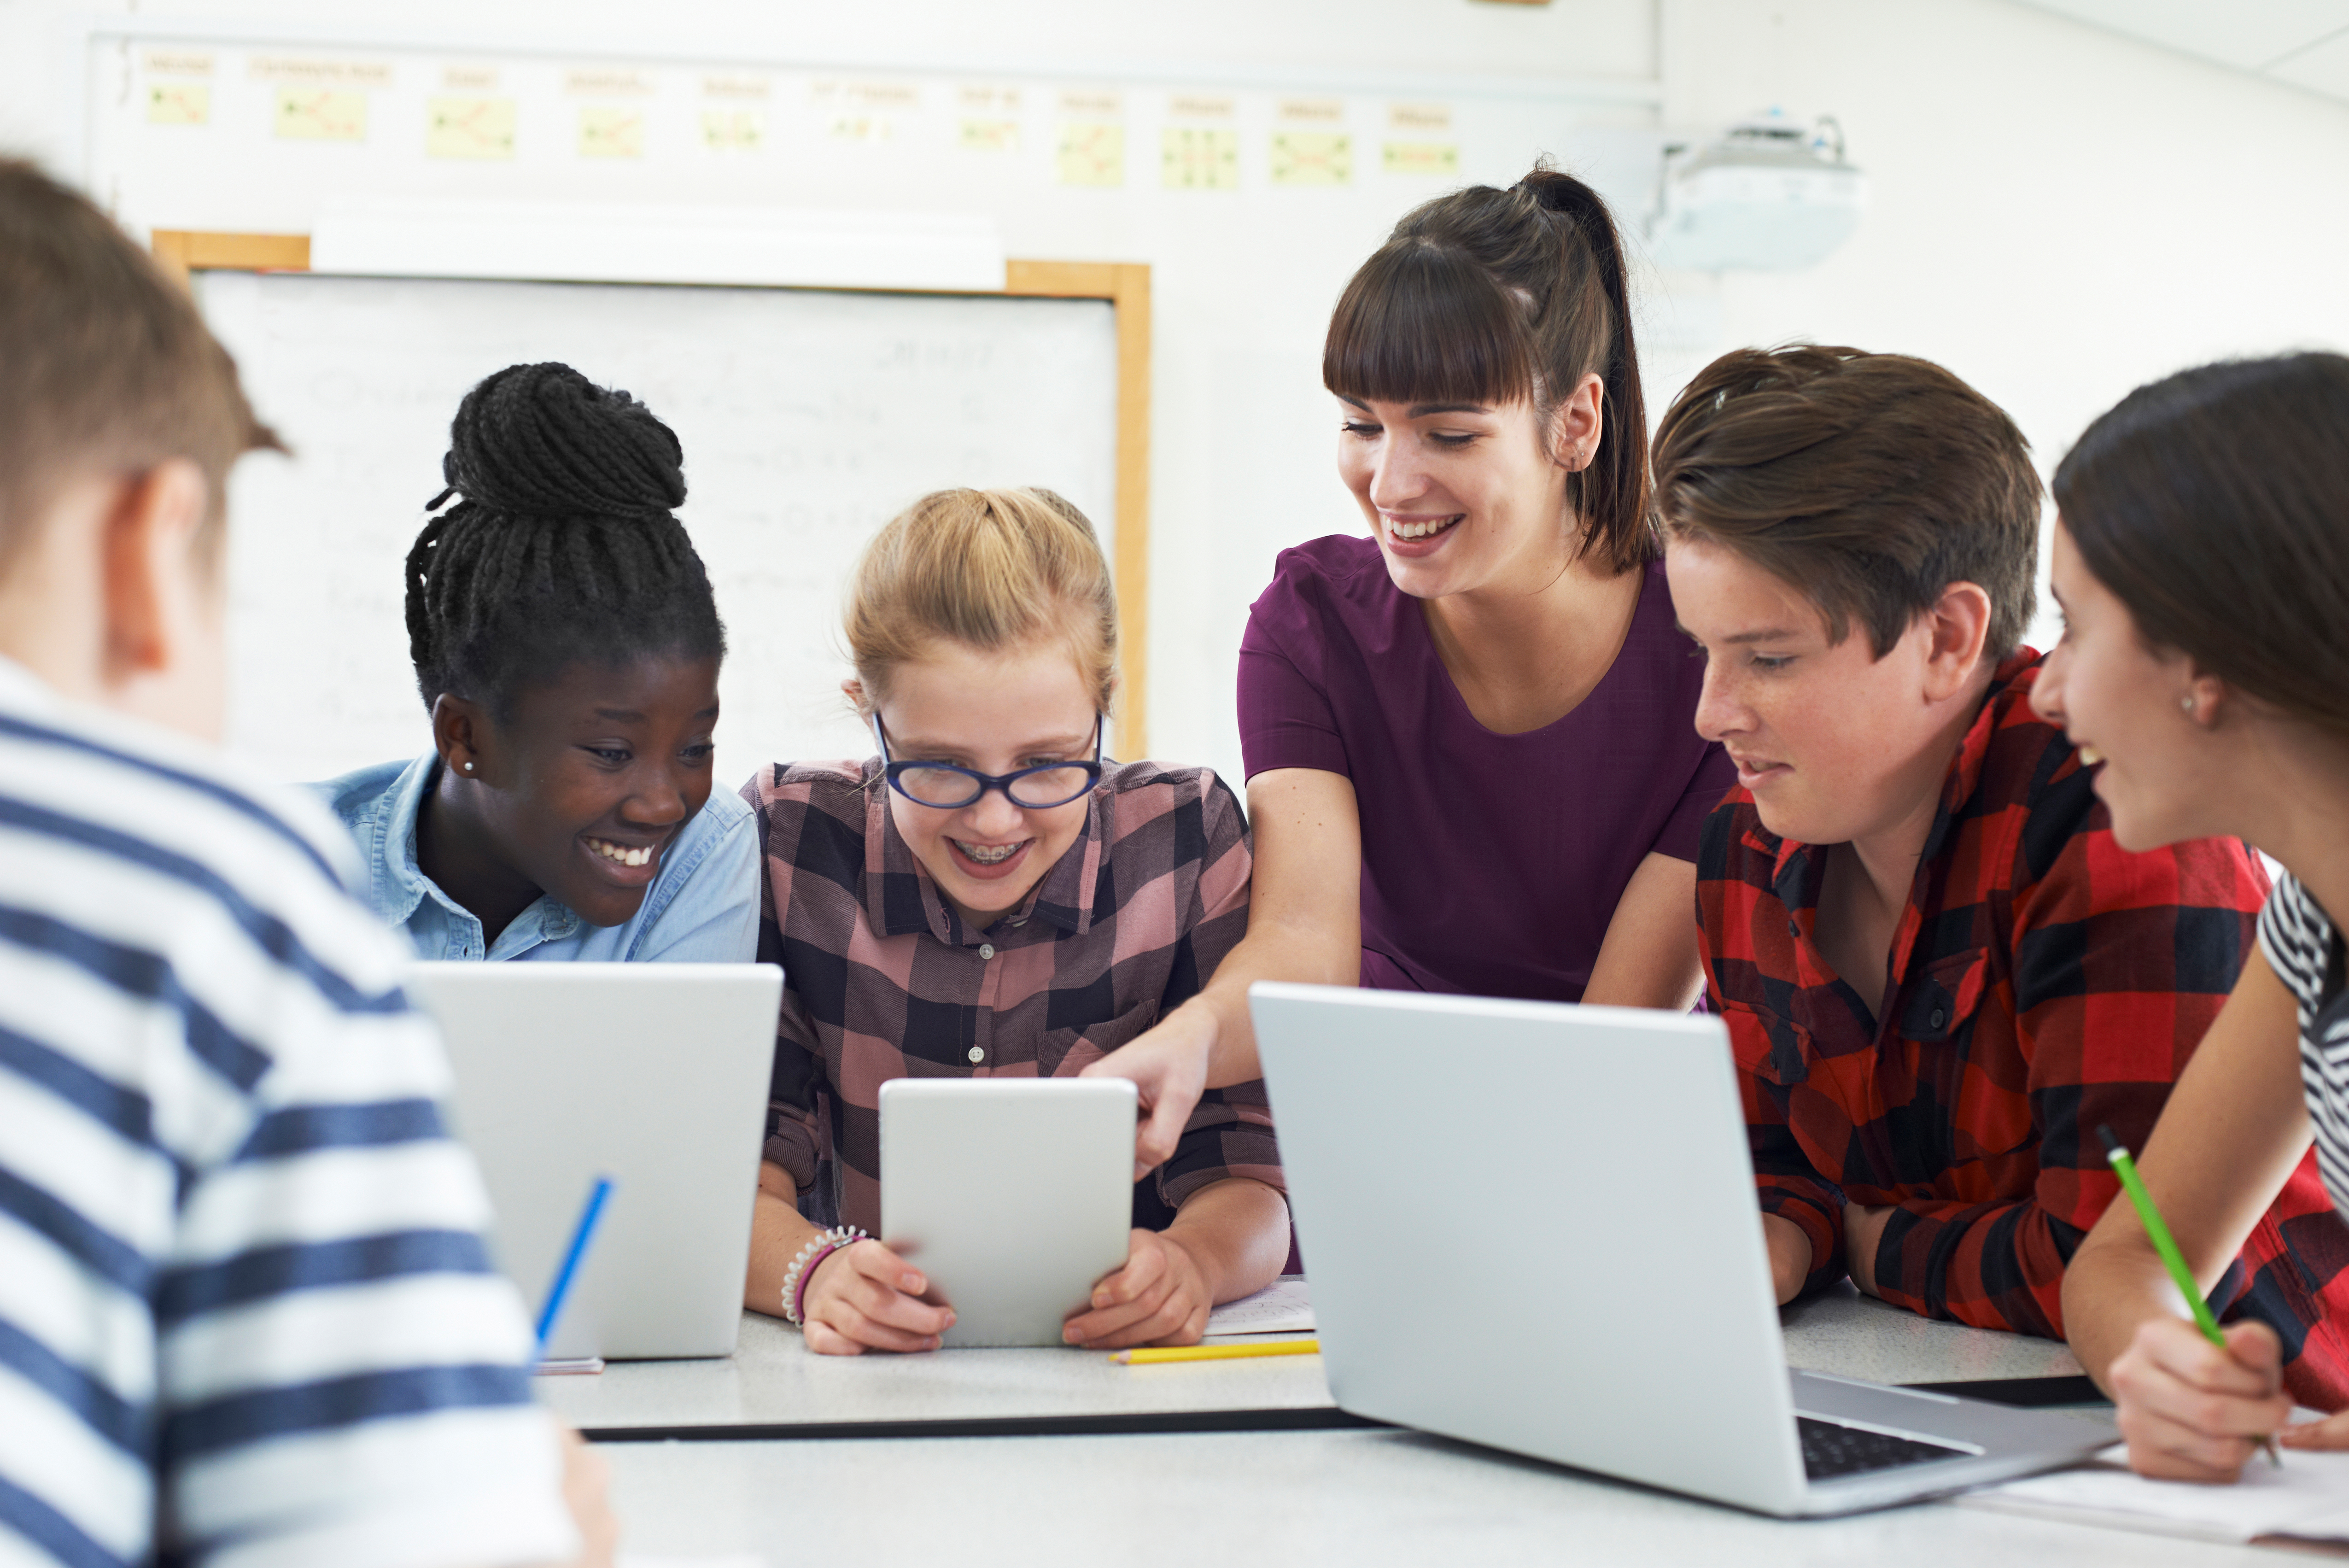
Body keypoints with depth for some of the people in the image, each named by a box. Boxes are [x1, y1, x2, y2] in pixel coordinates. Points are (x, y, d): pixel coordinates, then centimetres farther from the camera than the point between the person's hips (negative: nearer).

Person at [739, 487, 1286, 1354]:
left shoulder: (1186, 838, -5)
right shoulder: (789, 841, -5)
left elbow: (1244, 1171, -6)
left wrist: (1190, 1262, -29)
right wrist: (813, 1271, -31)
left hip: (1125, 1368, 0)